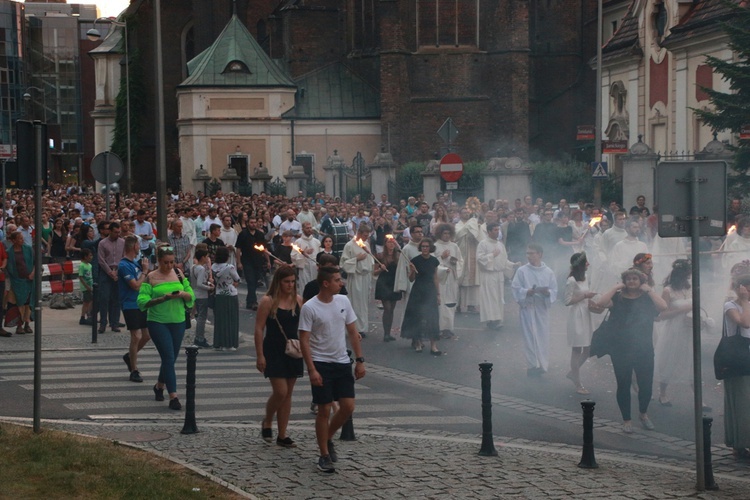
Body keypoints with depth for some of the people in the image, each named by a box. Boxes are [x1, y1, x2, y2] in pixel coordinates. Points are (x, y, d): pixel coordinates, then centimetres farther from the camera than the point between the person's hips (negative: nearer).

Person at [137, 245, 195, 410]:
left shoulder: (178, 275, 6)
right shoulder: (151, 277, -6)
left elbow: (191, 297, 9)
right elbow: (142, 302, -12)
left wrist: (183, 294, -14)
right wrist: (163, 298, -24)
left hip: (178, 322, 4)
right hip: (158, 323, -4)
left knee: (170, 358, 14)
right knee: (169, 358, -12)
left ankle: (160, 386, 39)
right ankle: (173, 397, -11)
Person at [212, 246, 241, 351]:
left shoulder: (213, 267, -2)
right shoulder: (230, 267, -16)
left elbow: (214, 281, 7)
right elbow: (237, 280, -5)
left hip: (218, 296, 5)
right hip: (230, 296, -5)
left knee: (219, 321, 11)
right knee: (231, 320, 5)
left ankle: (219, 344, 11)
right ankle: (230, 344, 5)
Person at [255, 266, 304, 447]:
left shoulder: (298, 301, 6)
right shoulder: (268, 301, -9)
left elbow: (303, 327, 15)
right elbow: (259, 329, -9)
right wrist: (260, 355, -13)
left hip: (293, 352, 5)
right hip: (274, 352, -5)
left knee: (288, 394, 7)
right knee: (280, 391, -12)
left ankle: (282, 435, 14)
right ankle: (267, 423, 15)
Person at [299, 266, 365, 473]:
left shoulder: (343, 301, 4)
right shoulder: (310, 307, -12)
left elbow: (353, 332, 10)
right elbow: (304, 340, -12)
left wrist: (360, 360, 6)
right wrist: (312, 370, -18)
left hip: (342, 362, 5)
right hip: (321, 363, -5)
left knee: (348, 406, 1)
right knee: (324, 410, -2)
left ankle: (328, 438, 26)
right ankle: (324, 456, 9)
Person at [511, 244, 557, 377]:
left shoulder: (548, 272, 3)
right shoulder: (522, 271, -1)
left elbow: (554, 291, 4)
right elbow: (516, 289, -3)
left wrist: (547, 292, -18)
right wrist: (528, 292, -19)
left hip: (542, 307, 2)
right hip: (527, 307, -2)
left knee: (543, 337, 4)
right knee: (530, 337, -2)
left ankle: (542, 365, 14)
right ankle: (533, 365, 4)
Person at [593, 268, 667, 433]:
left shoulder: (647, 299, 4)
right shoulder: (618, 298, 2)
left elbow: (663, 306, -15)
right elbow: (600, 303, -16)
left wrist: (649, 290, -11)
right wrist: (615, 288, -12)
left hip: (644, 350, 1)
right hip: (621, 350, -1)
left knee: (646, 384, 5)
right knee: (623, 385, 4)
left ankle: (644, 414, 31)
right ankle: (626, 420, 18)